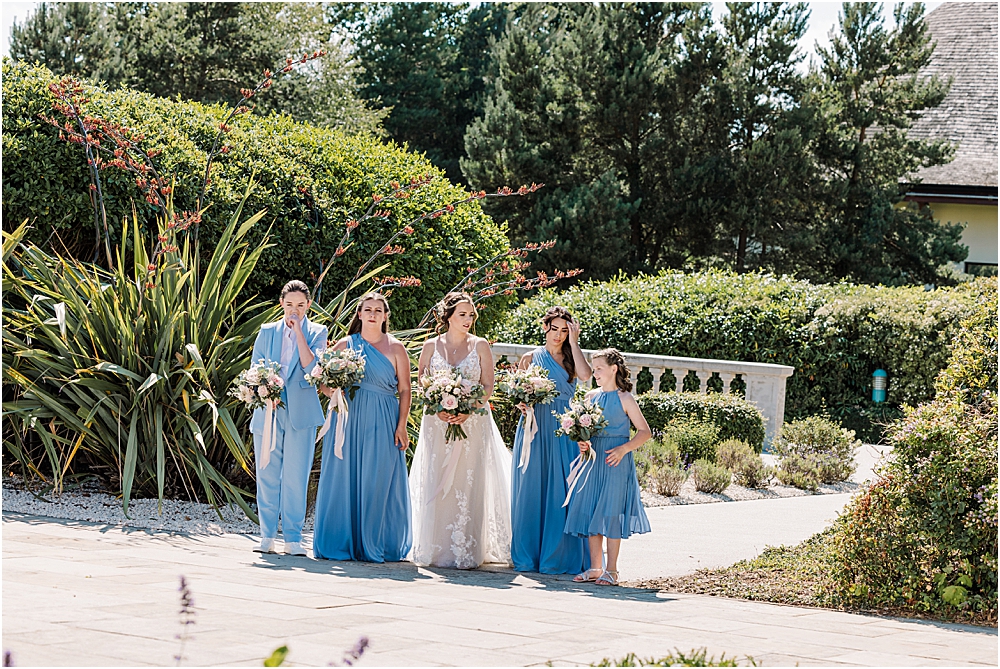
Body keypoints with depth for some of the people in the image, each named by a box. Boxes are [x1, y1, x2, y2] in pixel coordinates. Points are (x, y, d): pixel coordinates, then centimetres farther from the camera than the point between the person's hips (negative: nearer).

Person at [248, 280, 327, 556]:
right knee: (267, 475, 3)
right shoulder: (267, 332, 12)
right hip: (268, 411, 2)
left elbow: (312, 368, -9)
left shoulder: (316, 333, 6)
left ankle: (292, 538, 1)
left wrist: (299, 333, -10)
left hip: (301, 413, -2)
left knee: (296, 477, -4)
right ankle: (267, 536, 10)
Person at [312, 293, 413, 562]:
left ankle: (375, 545, 3)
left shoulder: (395, 348, 6)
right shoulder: (345, 345, 10)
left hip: (382, 424, -2)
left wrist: (401, 426, -6)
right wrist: (336, 392, -11)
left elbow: (405, 390, 3)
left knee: (378, 483, -3)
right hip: (348, 420, 2)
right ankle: (342, 543, 6)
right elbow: (324, 382, 11)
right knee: (344, 478, 0)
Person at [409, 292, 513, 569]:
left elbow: (488, 386, 1)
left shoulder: (480, 346, 4)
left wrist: (468, 411, -15)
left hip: (472, 423, -1)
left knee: (468, 486, -4)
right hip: (437, 422, 1)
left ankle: (465, 551, 0)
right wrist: (438, 409, -11)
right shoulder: (431, 346, 6)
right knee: (435, 486, -1)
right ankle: (434, 550, 5)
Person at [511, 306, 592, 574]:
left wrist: (573, 342, -7)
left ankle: (557, 556, -1)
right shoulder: (531, 358, 11)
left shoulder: (572, 358, 9)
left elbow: (585, 375, -13)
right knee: (530, 489, -1)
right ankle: (527, 556, 5)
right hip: (535, 428, 0)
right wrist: (522, 404, -11)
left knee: (559, 491, -5)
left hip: (563, 431, 0)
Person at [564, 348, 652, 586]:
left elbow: (645, 431, -5)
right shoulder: (591, 396, 10)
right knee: (590, 511, 6)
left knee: (611, 513, -4)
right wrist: (582, 442, -4)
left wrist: (623, 449, -16)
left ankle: (611, 570, 2)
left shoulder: (624, 399, -5)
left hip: (615, 460, -6)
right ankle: (595, 567, 15)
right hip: (593, 458, 6)